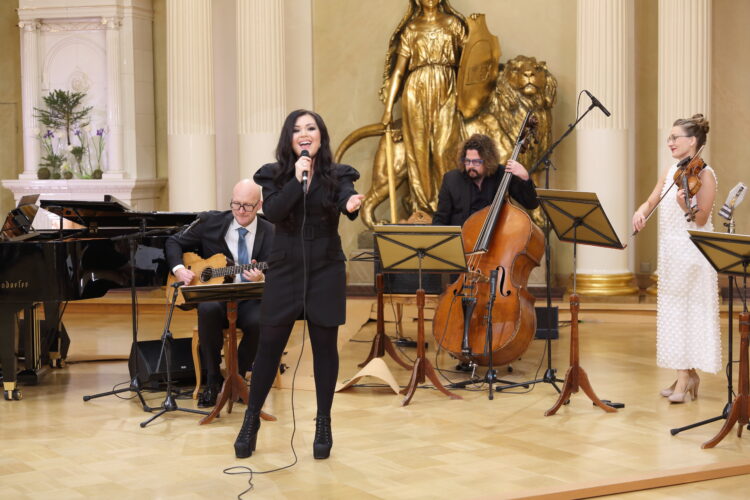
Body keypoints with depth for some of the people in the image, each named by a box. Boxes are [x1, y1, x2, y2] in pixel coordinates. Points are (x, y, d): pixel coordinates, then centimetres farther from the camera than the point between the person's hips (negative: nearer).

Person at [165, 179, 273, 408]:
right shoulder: (210, 222, 3)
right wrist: (178, 268, -7)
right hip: (214, 296, 0)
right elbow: (174, 242, 12)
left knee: (259, 321, -34)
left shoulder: (269, 233, 0)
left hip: (248, 301, 0)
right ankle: (213, 381, -17)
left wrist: (261, 279, -29)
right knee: (208, 309, -36)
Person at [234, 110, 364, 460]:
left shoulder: (337, 175, -1)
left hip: (326, 272, 0)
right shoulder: (275, 175, 1)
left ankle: (324, 424, 18)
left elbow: (348, 198, -22)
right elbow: (272, 212, -15)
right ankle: (251, 420, 22)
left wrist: (353, 205, -45)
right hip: (285, 271, 1)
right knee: (269, 346, 7)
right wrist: (298, 179, -22)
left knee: (324, 347, 6)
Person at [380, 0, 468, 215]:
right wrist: (388, 107, 3)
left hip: (446, 92, -1)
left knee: (444, 150, -8)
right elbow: (398, 69, 8)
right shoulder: (411, 28, 11)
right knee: (418, 149, -1)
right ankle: (422, 207, 4)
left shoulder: (452, 23, 11)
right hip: (416, 92, 1)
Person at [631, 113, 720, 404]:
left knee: (690, 314, -4)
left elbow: (701, 220, -15)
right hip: (670, 253, 8)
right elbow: (651, 202, 15)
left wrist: (685, 206, -34)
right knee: (673, 314, 9)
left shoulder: (704, 174, -11)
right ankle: (685, 376, 15)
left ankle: (686, 379, -1)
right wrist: (641, 212, -7)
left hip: (693, 255, -8)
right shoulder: (671, 172, 11)